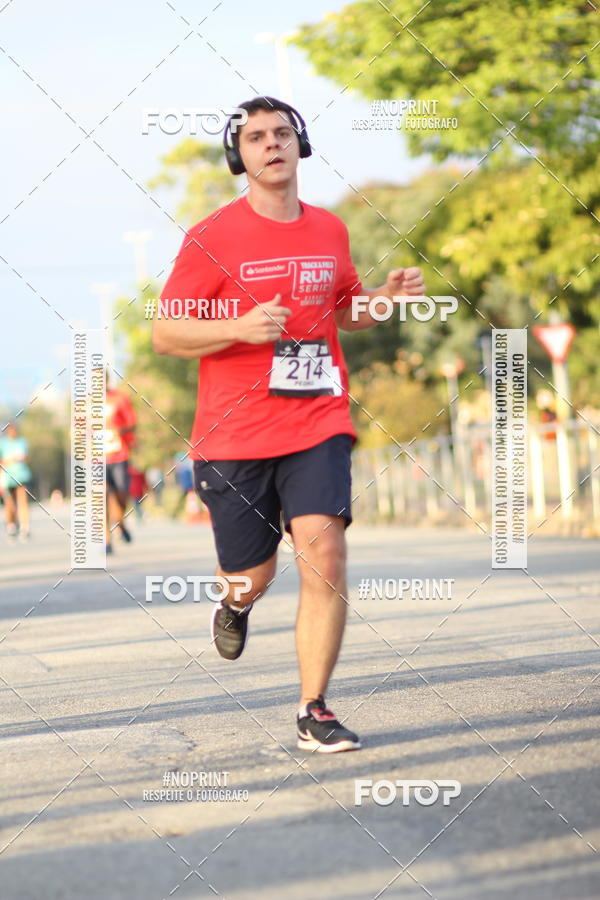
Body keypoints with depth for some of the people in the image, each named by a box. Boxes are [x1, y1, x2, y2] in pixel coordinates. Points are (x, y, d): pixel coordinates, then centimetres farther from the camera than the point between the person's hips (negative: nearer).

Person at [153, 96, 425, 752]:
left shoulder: (330, 231, 9)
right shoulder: (212, 237, -5)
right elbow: (164, 334, -4)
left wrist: (387, 296, 5)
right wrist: (241, 327, -20)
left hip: (317, 426, 2)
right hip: (234, 434, -2)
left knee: (324, 557, -15)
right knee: (251, 576, 7)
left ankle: (313, 711, -5)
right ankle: (236, 604, 47)